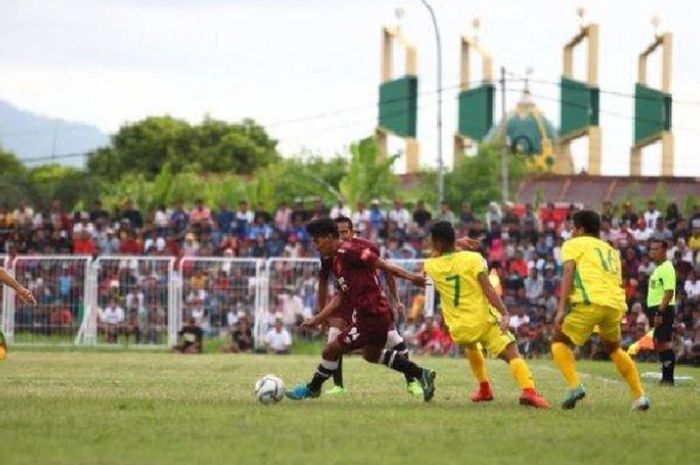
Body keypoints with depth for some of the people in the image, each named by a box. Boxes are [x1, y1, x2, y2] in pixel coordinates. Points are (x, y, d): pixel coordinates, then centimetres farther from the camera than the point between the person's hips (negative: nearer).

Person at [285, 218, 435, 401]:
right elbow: (340, 296, 19)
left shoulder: (348, 251, -15)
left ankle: (312, 388, 18)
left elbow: (380, 264, -19)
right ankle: (421, 374, 30)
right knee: (372, 354, 30)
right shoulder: (337, 261, 15)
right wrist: (317, 319, 18)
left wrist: (409, 276, -25)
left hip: (370, 316, -10)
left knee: (331, 350, -2)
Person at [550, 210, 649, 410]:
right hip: (616, 303, 6)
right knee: (613, 348, 28)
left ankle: (575, 385, -12)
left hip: (591, 302, -6)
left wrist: (561, 309, -10)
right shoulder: (611, 250, 31)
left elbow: (569, 272, -2)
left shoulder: (574, 244, 14)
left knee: (559, 341, 11)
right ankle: (639, 396, 18)